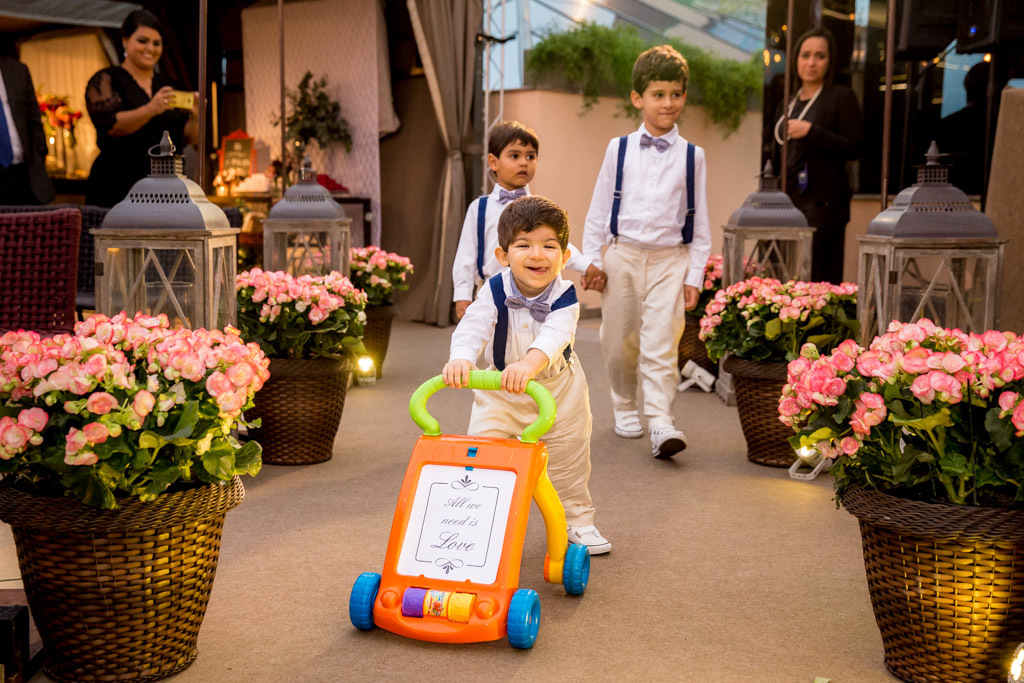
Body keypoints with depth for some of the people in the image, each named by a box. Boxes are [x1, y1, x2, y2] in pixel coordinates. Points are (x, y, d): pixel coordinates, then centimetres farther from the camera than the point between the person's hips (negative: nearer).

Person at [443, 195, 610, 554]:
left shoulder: (564, 297, -25)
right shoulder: (494, 291, -21)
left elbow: (554, 336, -43)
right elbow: (472, 327, -35)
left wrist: (529, 363, -64)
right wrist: (460, 358, -58)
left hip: (558, 390, 0)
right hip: (499, 390, 1)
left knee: (568, 459, 13)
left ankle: (577, 519, 36)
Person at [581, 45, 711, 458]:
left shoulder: (691, 156, 4)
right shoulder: (618, 149, 4)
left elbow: (699, 219, 6)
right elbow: (599, 208, 8)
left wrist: (695, 274, 2)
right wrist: (591, 261, 4)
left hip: (670, 259, -1)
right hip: (622, 255, 1)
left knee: (661, 343, -12)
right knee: (619, 342, 10)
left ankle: (660, 423, -14)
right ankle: (625, 409, 30)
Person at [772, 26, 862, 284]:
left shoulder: (842, 97, 0)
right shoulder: (787, 104, 20)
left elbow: (854, 148, -10)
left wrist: (811, 132, -17)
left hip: (824, 202, -6)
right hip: (789, 200, 6)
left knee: (816, 279, -13)